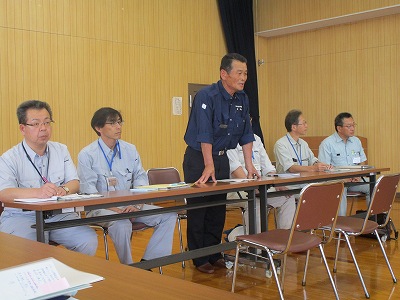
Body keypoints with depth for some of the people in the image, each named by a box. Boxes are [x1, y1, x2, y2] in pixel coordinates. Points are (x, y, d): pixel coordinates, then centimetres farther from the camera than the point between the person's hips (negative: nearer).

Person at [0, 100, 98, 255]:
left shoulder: (61, 150, 12)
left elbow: (74, 182, 7)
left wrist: (64, 189, -18)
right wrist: (37, 192, -35)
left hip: (59, 214, 4)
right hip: (22, 216, -4)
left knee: (89, 240, -19)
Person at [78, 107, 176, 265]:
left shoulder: (130, 150, 11)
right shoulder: (87, 155, -3)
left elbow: (141, 177, 8)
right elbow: (88, 190, -10)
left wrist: (137, 204, -12)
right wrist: (113, 208, -22)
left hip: (129, 205, 5)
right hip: (100, 208, -5)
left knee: (169, 216, -12)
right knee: (122, 224, -37)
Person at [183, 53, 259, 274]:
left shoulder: (242, 99, 3)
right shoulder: (207, 96, -19)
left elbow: (246, 134, 7)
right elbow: (204, 134, -26)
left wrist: (249, 164, 3)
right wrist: (209, 166, -31)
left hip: (222, 157, 7)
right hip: (198, 158, -7)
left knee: (218, 210, 11)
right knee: (198, 210, 1)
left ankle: (214, 255, 23)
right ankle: (199, 259, 12)